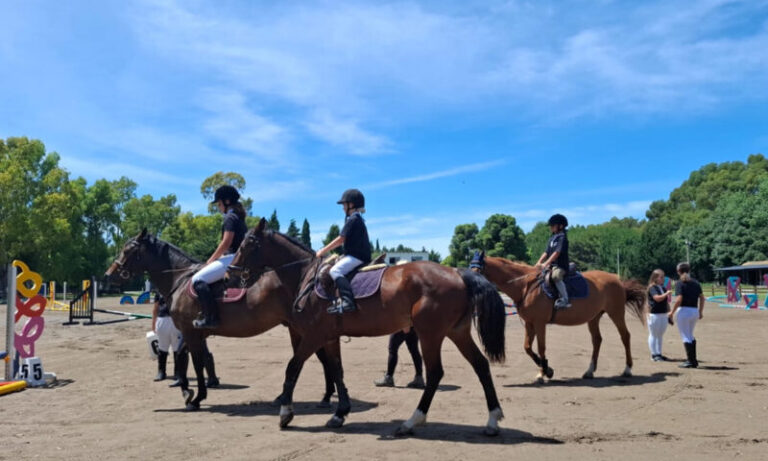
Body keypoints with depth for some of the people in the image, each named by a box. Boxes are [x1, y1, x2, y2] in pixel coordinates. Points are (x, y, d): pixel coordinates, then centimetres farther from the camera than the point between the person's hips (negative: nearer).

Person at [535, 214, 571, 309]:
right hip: (551, 265, 10)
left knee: (556, 276, -35)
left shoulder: (562, 237, -8)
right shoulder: (552, 238, 17)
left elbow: (557, 252, -17)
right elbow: (546, 252, 15)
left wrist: (546, 263, -23)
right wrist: (539, 262, 1)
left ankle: (564, 299, -37)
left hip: (560, 266, -10)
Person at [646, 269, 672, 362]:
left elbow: (666, 301, 18)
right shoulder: (652, 287, -10)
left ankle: (659, 353, 20)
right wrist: (666, 294, -27)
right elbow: (657, 298, -23)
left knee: (660, 335, 13)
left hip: (663, 314, 8)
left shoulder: (663, 288, 13)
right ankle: (654, 354, 4)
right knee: (653, 335, 0)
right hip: (654, 314, -8)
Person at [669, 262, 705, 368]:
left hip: (684, 311, -7)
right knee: (691, 336, 20)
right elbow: (702, 298, 10)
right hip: (695, 311, 7)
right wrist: (700, 311, 18)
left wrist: (672, 312, -11)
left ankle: (691, 361, -1)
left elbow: (679, 299, -19)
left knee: (686, 337, 1)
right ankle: (694, 360, 23)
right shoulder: (696, 283, 10)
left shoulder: (680, 284, -10)